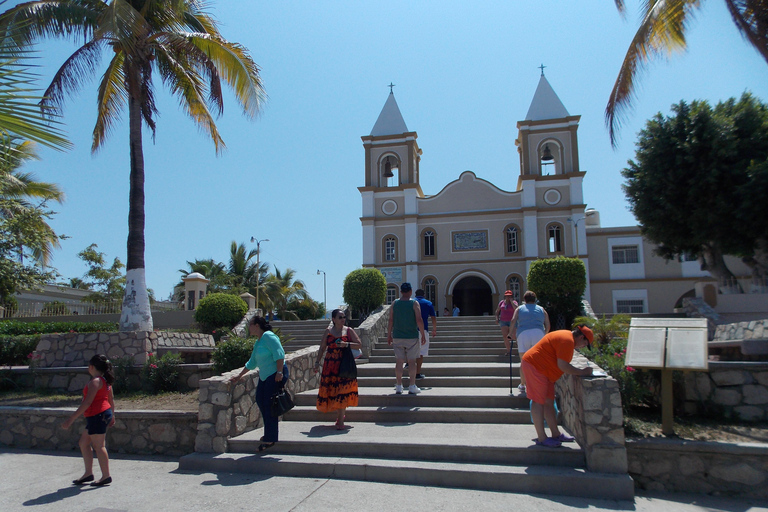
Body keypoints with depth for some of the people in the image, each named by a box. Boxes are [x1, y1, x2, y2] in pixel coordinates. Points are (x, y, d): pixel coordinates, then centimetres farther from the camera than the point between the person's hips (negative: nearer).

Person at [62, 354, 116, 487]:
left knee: (98, 446, -2)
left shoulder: (95, 381, -17)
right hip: (104, 414, 10)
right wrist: (112, 415, 27)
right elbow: (111, 399, 18)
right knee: (83, 443, 18)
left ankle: (106, 476, 5)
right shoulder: (105, 380, 12)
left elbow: (87, 402, -22)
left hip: (97, 416, -10)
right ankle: (88, 473, 24)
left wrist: (71, 419, -21)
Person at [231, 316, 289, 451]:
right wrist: (239, 376, 30)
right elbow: (252, 363, 27)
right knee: (260, 400, 9)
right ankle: (269, 433, 21)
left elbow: (279, 354, -20)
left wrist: (279, 372, -25)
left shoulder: (268, 336, -12)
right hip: (264, 375, 10)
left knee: (269, 405, -6)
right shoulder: (257, 342, 18)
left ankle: (270, 439, 2)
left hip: (276, 375, -9)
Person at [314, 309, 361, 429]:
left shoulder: (349, 331, 4)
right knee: (331, 390, 4)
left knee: (342, 390, -7)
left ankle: (340, 421, -2)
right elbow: (322, 348, 10)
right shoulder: (328, 332, 7)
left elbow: (360, 345, 0)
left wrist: (347, 344, -13)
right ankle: (340, 417, 24)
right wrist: (317, 362, 4)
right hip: (330, 365, 2)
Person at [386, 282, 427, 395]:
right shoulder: (414, 303, -5)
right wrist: (423, 335, -3)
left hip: (397, 337, 2)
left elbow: (391, 321, 3)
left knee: (399, 361, 6)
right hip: (412, 337, -2)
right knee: (412, 361, 4)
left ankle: (399, 386, 9)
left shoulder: (395, 303, 3)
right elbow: (419, 320, -11)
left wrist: (389, 335, 10)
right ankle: (412, 387, 6)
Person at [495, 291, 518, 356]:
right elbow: (497, 311, 19)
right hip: (503, 321, 2)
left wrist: (511, 301, -15)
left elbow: (516, 308, -22)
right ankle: (508, 350, 1)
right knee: (505, 336, -8)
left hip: (512, 321, -2)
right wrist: (497, 318, 4)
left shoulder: (514, 302, -1)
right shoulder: (501, 302, 9)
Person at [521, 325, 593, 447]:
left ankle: (556, 434, 20)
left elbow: (562, 364, 20)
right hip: (534, 366, -11)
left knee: (549, 402, 13)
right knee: (539, 401, -8)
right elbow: (563, 366, -23)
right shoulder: (567, 340, -18)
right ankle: (541, 438, -4)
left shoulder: (566, 337, 16)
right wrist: (582, 372, -14)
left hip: (543, 370, 11)